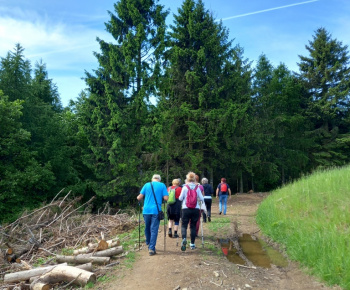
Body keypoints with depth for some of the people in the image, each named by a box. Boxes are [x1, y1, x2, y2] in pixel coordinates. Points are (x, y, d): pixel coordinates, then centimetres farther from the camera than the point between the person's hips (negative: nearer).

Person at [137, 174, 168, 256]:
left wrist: (138, 198, 24)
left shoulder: (147, 185, 6)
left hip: (146, 210, 2)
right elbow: (166, 198, -5)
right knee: (154, 230, 1)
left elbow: (139, 198, 2)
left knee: (147, 228, 19)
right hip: (156, 211, -2)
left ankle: (148, 244, 35)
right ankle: (151, 248, -3)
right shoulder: (162, 185, 2)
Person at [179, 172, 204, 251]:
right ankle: (192, 244, 14)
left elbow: (180, 198, -1)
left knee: (184, 225, 5)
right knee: (193, 226, 12)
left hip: (186, 209, -2)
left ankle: (184, 238, -22)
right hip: (195, 209, 2)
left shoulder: (185, 187, -4)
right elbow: (201, 198, 1)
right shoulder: (197, 188, 0)